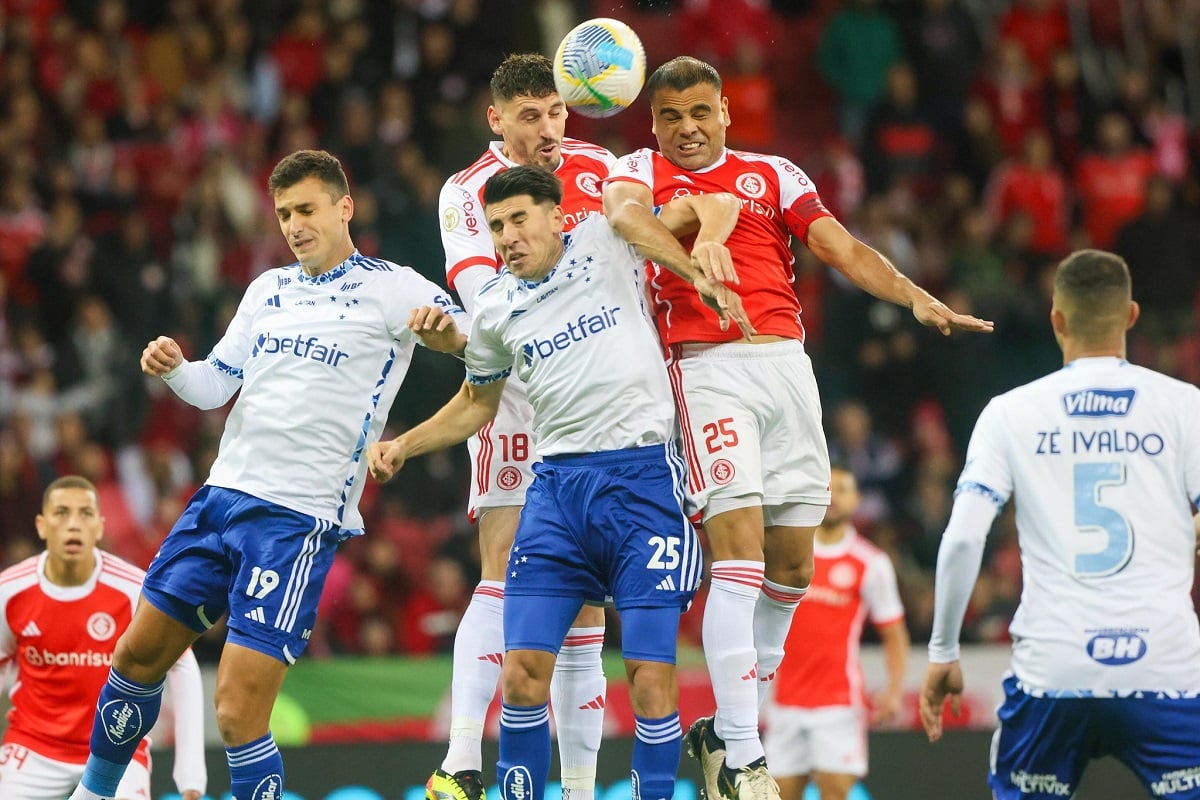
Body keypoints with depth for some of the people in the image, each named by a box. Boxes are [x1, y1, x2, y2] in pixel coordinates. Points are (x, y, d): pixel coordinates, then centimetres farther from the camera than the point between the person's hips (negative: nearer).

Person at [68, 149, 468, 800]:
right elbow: (215, 385, 20)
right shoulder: (268, 289, 16)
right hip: (222, 494, 7)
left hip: (299, 518, -7)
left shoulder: (391, 288, -3)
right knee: (138, 655, 14)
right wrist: (173, 368, -3)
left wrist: (444, 329, -36)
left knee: (238, 716, -14)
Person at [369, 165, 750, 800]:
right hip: (557, 485, 3)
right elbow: (476, 403, 27)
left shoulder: (605, 240, 2)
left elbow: (716, 205, 6)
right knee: (522, 673, -5)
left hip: (641, 478, -3)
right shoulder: (495, 308, 12)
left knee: (651, 679, -8)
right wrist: (403, 445, 16)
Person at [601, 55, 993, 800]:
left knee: (792, 566, 6)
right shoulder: (643, 171, 8)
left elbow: (841, 246, 6)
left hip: (786, 361, 5)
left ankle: (727, 728, 21)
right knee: (739, 554, -16)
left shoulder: (772, 174, 16)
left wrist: (917, 297, -11)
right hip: (708, 367, -4)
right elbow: (624, 210, -16)